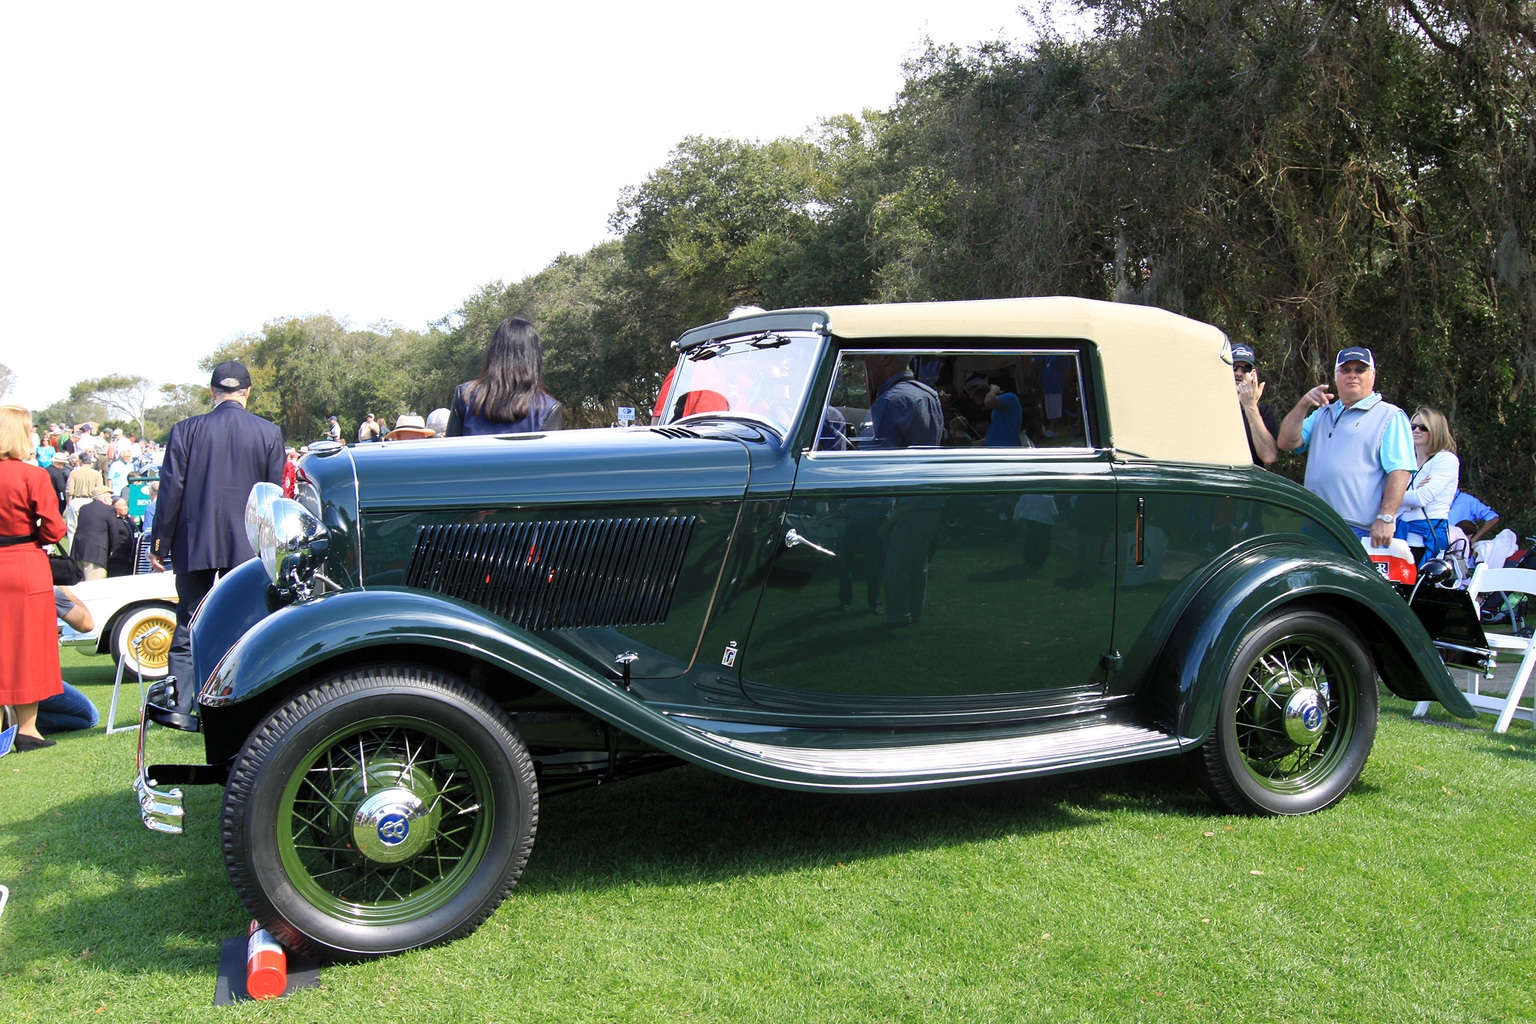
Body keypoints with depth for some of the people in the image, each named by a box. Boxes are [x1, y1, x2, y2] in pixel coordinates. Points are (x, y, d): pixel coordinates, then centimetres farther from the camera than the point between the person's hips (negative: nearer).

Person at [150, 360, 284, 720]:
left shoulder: (186, 430, -4)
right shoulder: (269, 433, -2)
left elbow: (171, 490, -3)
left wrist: (159, 542, 4)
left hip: (195, 544, 0)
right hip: (246, 547, 0)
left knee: (188, 627, 9)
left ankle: (180, 706, 7)